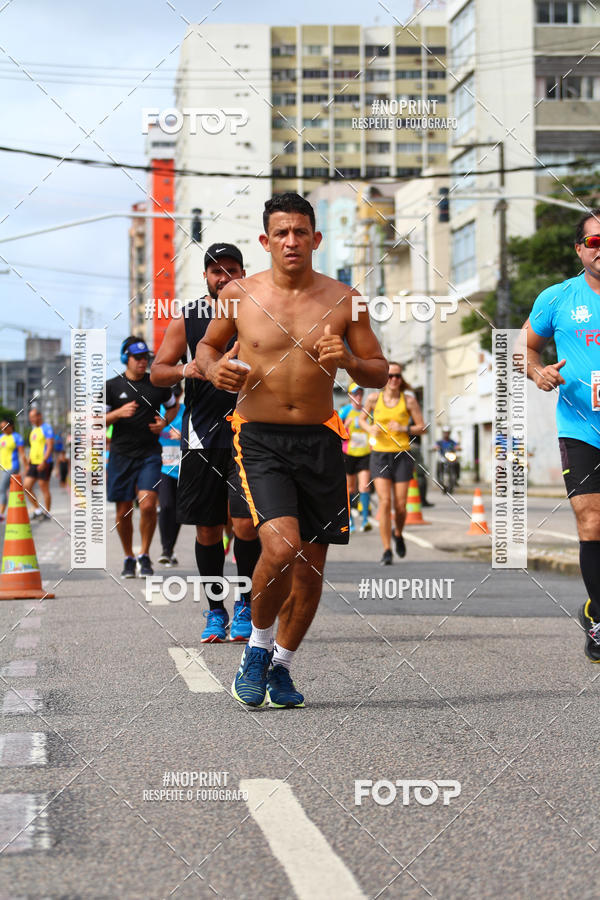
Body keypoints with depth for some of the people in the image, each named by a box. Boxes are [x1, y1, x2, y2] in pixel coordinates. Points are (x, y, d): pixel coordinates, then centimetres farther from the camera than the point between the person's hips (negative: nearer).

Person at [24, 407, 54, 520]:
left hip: (44, 464, -8)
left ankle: (47, 513, 6)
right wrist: (28, 464, 20)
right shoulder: (33, 430, 19)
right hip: (34, 463, 8)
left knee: (44, 488, -3)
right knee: (26, 487, 2)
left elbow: (50, 446, -16)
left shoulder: (46, 428, -8)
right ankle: (37, 510, 12)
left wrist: (44, 462, -23)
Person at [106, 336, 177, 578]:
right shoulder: (112, 386, 3)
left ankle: (144, 556, 2)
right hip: (121, 455, 0)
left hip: (150, 453, 0)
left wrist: (164, 422, 2)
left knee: (148, 505, -16)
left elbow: (173, 407, 23)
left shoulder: (158, 384, 6)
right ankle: (128, 559, 22)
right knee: (124, 512, 4)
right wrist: (118, 413, -15)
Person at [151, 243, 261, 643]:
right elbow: (158, 370, 5)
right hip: (202, 436, 1)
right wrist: (184, 370, -15)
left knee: (245, 523, -12)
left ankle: (246, 603, 7)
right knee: (208, 528, 6)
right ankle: (216, 610, 19)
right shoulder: (187, 319, 6)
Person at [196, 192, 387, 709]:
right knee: (281, 547, -22)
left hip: (319, 442, 2)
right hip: (260, 438, -2)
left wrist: (349, 361, -15)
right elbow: (208, 345, 18)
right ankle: (257, 646, 3)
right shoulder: (239, 295, 1)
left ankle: (281, 664, 28)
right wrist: (214, 369, -5)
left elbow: (380, 374, 7)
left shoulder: (343, 300, 2)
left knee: (311, 567, 6)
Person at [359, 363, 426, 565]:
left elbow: (422, 428, 1)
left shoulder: (409, 400, -2)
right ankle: (387, 551, -7)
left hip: (402, 455, 0)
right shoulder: (374, 399, 1)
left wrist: (404, 428, -16)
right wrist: (370, 429, -4)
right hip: (380, 455, 0)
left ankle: (398, 534, 33)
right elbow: (362, 419, 17)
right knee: (385, 502, -12)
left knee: (400, 505, -1)